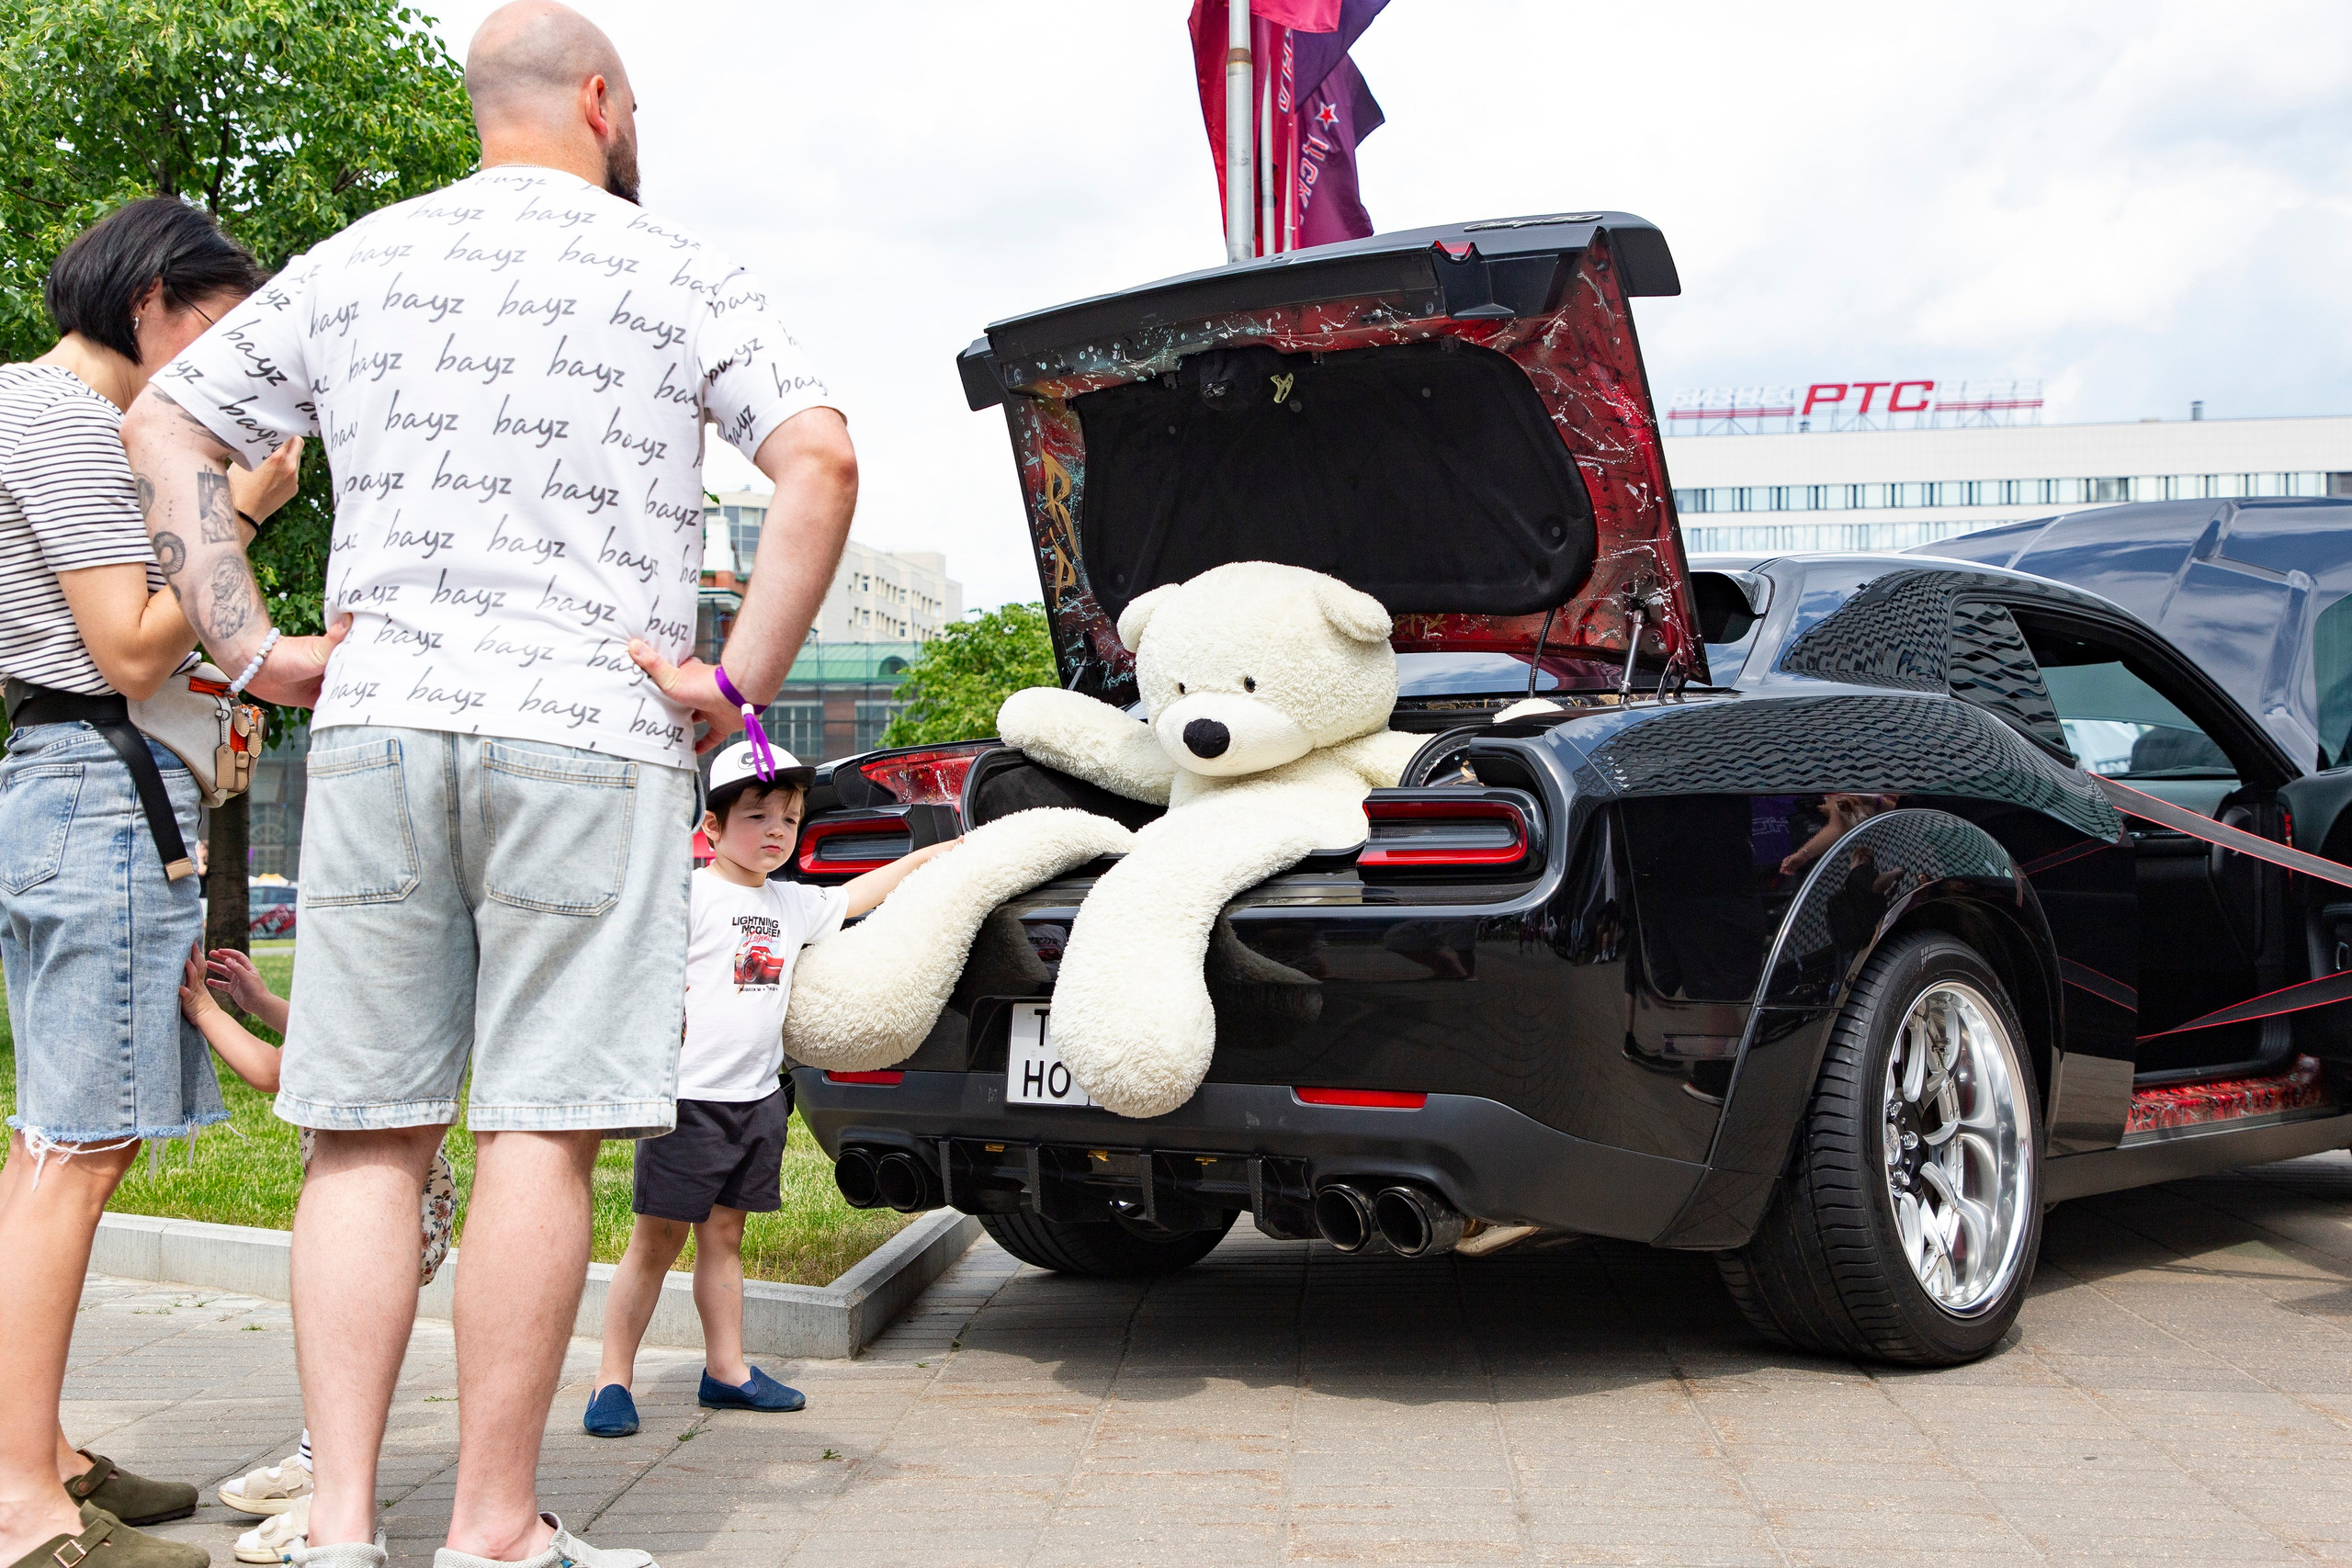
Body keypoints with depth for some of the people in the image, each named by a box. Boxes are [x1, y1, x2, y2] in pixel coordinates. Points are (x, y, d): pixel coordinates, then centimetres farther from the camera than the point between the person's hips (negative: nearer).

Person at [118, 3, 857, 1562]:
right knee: (543, 1129, -1)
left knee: (367, 1131, 6)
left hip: (375, 730, 4)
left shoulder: (353, 265, 15)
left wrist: (250, 644, 10)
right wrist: (741, 680, -6)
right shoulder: (672, 273, 3)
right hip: (590, 736, -3)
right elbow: (821, 460, -11)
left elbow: (163, 427, 15)